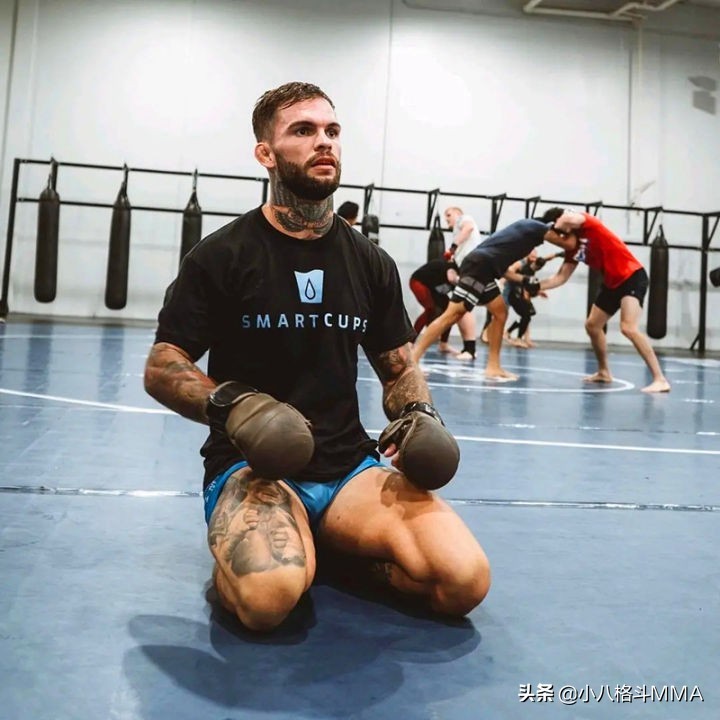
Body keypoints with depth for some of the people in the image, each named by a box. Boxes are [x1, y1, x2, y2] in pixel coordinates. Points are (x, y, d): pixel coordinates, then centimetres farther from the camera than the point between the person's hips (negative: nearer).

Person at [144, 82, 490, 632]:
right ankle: (241, 548, 1)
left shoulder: (372, 263, 10)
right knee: (269, 595, -36)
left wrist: (418, 412, -5)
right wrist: (228, 402, -20)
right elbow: (162, 368, 0)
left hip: (351, 466, 4)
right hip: (251, 465, -3)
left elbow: (399, 367, 17)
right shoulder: (222, 255, -2)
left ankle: (335, 546, 6)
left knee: (465, 580, -20)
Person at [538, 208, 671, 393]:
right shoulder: (572, 248, 7)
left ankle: (660, 379, -22)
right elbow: (561, 277, 6)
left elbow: (569, 219, -35)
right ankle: (603, 372, 34)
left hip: (633, 276, -9)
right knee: (592, 325, 15)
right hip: (612, 283, 9)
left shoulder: (587, 223, -14)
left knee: (628, 328, -24)